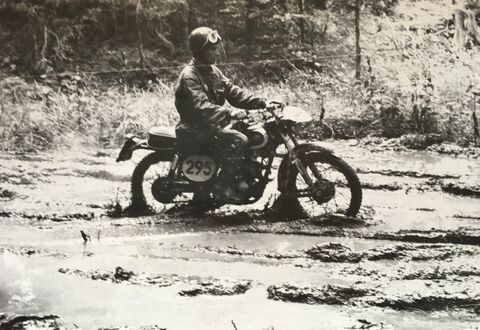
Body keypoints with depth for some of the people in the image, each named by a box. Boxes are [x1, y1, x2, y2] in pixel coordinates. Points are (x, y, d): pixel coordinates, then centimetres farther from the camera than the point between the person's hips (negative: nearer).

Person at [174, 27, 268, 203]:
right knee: (238, 140, -28)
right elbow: (201, 108, -31)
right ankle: (231, 186, -20)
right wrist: (229, 112, -43)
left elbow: (232, 91, 8)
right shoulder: (189, 76, -18)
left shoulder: (212, 71, 13)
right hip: (196, 130, -9)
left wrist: (262, 103, -4)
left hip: (213, 124, 9)